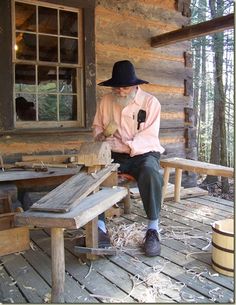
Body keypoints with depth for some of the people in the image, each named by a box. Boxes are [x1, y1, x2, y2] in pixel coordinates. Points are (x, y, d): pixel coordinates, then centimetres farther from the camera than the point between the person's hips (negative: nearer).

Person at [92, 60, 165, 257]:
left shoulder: (150, 102, -5)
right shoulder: (106, 101, 7)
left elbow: (149, 137, -13)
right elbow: (97, 126, 16)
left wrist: (124, 146, -27)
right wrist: (100, 135, -9)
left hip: (143, 153, -3)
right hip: (114, 155, 3)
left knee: (150, 171, -37)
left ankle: (153, 229, -23)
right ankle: (100, 229, -21)